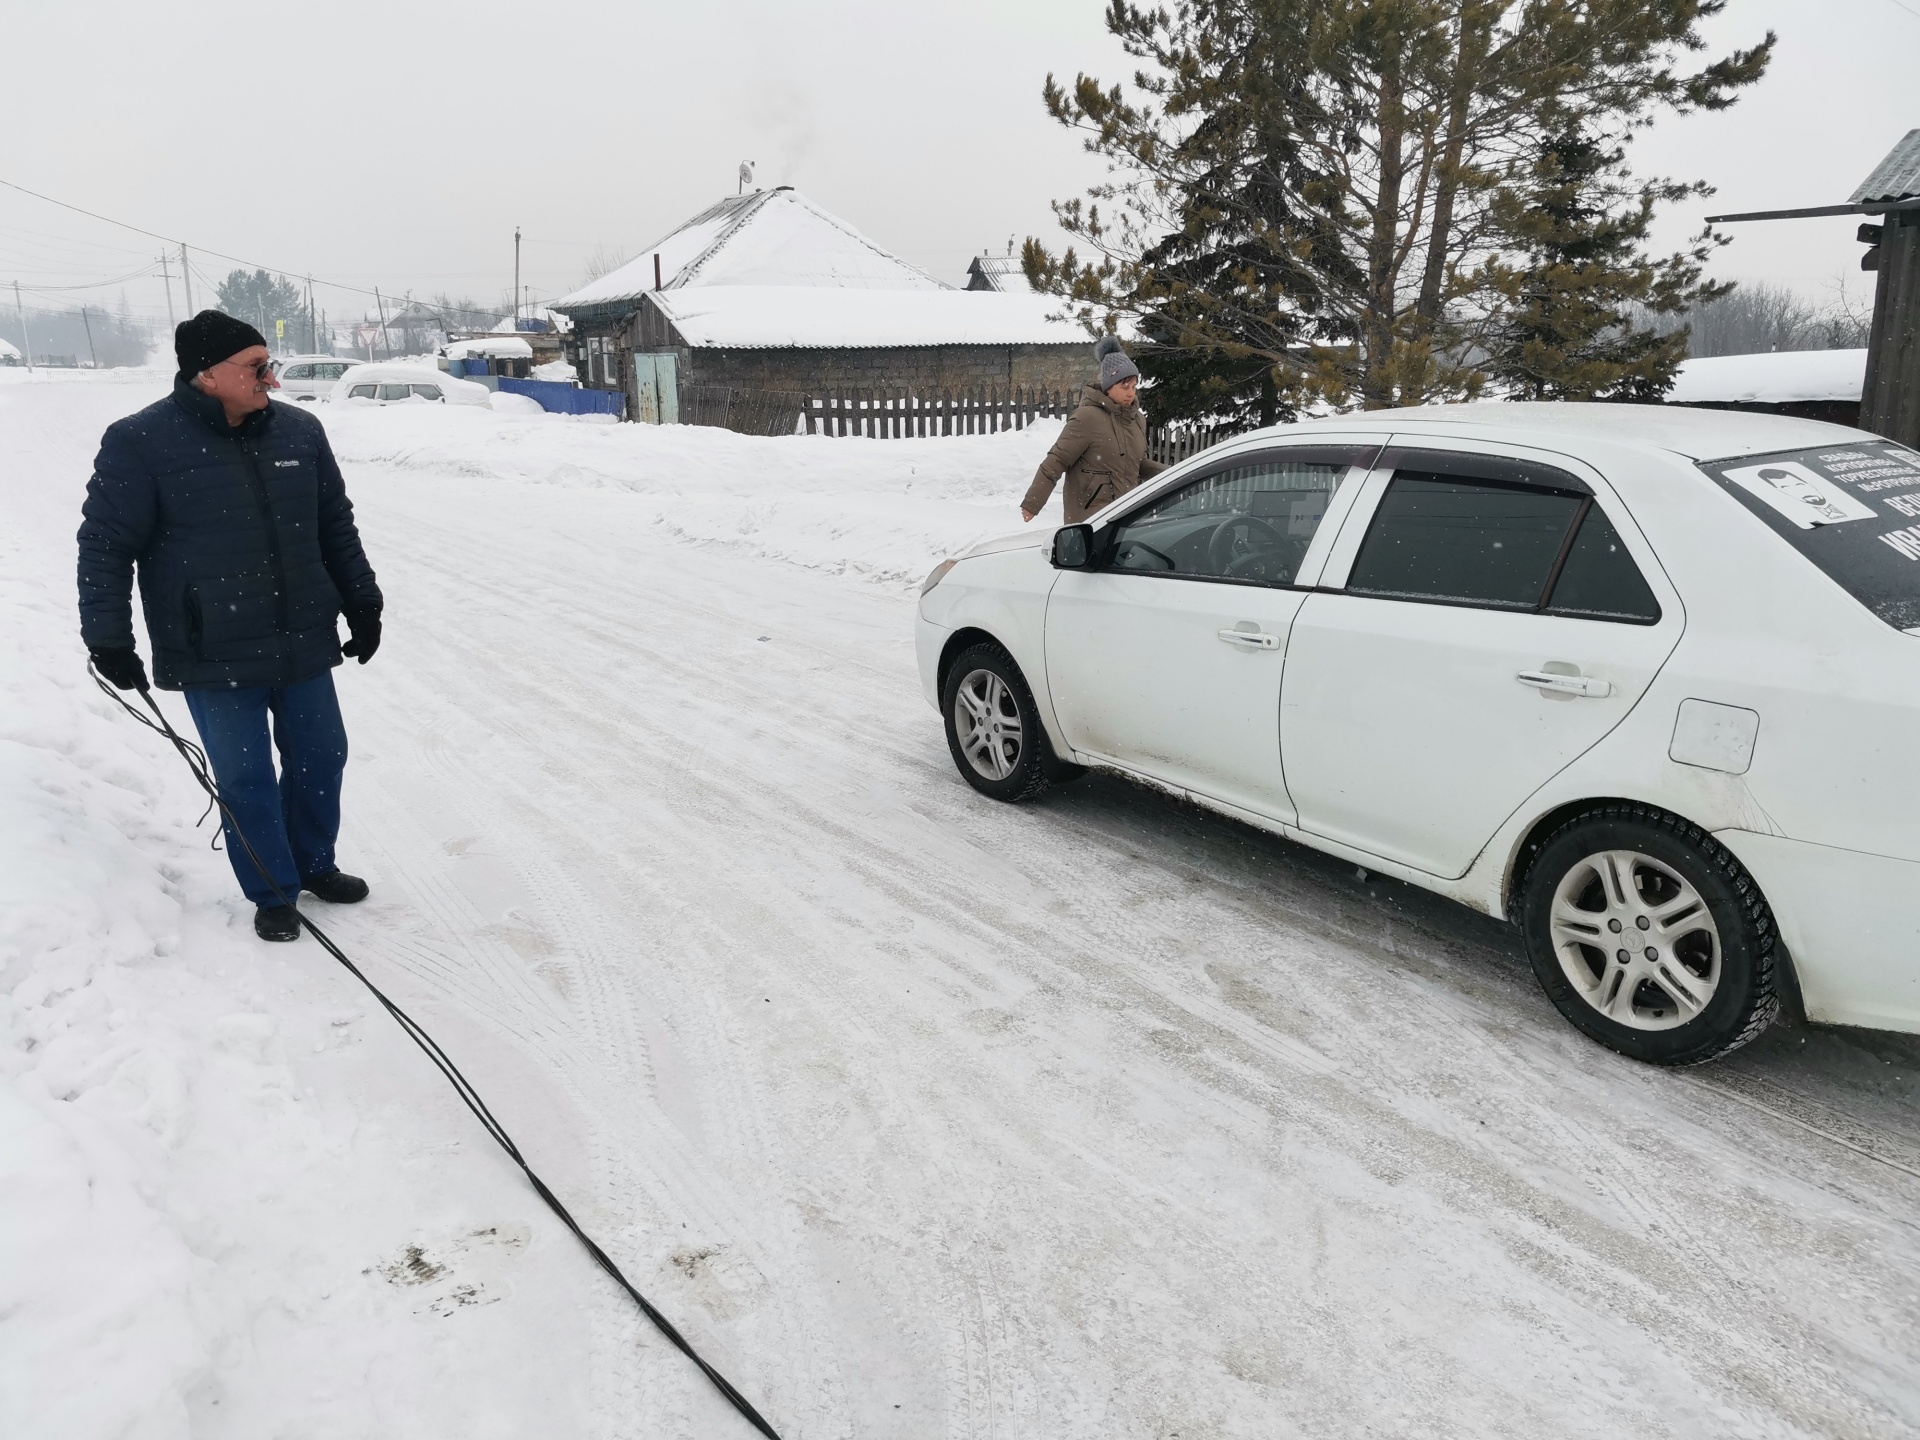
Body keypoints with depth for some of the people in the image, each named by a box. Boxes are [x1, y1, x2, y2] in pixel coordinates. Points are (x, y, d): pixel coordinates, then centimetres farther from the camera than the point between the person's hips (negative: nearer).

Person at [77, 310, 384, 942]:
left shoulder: (299, 431, 2)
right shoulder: (140, 443, -11)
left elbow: (336, 526, 11)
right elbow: (104, 545, -7)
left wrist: (362, 603, 13)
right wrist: (108, 638, -10)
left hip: (303, 644, 4)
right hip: (213, 659, -4)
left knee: (321, 757, 15)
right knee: (246, 778, 6)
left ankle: (314, 865, 38)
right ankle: (273, 894, 25)